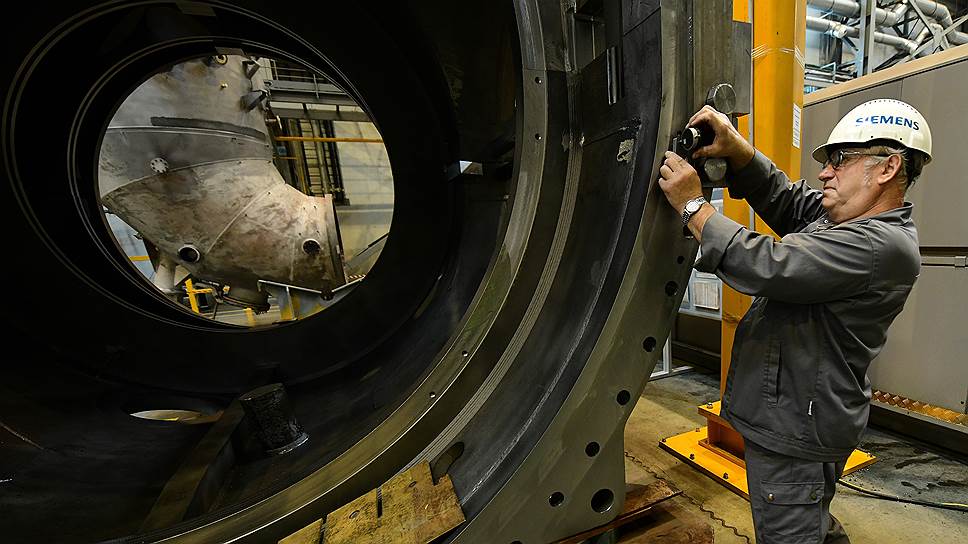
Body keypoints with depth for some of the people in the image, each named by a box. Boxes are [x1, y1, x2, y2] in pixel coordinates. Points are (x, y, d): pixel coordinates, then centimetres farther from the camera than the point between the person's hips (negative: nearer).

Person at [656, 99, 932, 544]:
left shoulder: (881, 245, -22)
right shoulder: (840, 216, 7)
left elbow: (769, 267, -31)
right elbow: (779, 195, 7)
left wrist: (692, 205, -25)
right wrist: (736, 148, -12)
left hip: (797, 436, -9)